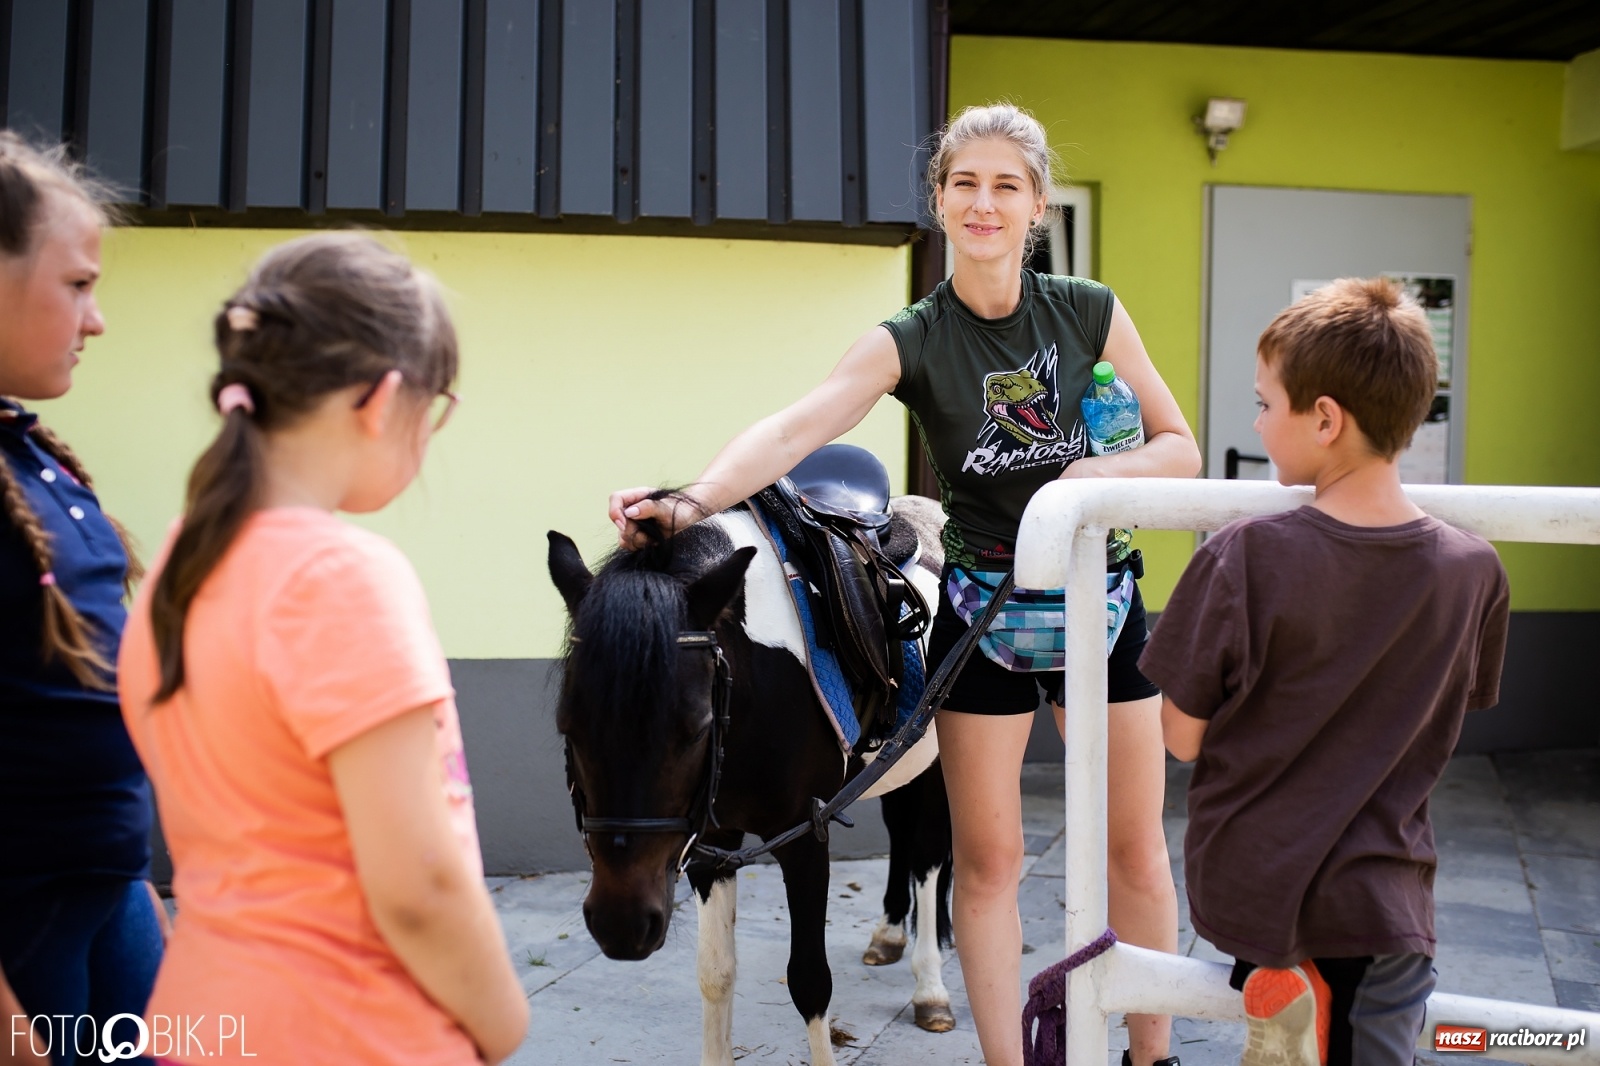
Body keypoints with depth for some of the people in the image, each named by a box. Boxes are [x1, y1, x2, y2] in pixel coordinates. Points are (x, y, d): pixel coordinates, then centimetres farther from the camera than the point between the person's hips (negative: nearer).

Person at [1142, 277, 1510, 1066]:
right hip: (1376, 905, 2)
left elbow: (1183, 737, -11)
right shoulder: (1473, 571, -9)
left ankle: (1281, 978, 9)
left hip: (1239, 889, -1)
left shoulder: (1243, 558, -19)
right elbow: (1446, 719, 6)